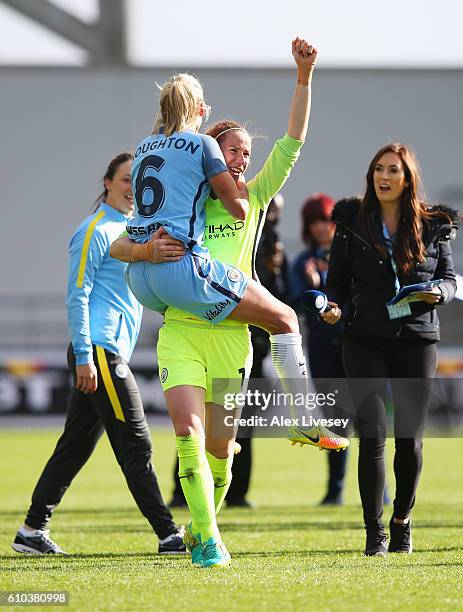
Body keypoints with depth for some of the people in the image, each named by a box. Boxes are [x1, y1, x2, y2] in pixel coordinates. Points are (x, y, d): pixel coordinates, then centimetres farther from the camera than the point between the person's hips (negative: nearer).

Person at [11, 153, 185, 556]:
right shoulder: (96, 231, -7)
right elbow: (77, 296, -11)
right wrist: (84, 356, -17)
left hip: (112, 352, 9)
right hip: (99, 352, -9)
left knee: (76, 444, 10)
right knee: (135, 444, -9)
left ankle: (33, 530, 14)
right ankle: (169, 534, -8)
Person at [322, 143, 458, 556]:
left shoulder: (433, 226, 5)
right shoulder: (353, 222, 4)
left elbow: (450, 278, 13)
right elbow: (338, 281, 8)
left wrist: (438, 293, -9)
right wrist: (334, 308, -12)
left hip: (417, 340, 1)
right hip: (365, 341, -1)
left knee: (410, 439, 3)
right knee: (372, 433, -13)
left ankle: (402, 521, 26)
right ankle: (374, 532, -6)